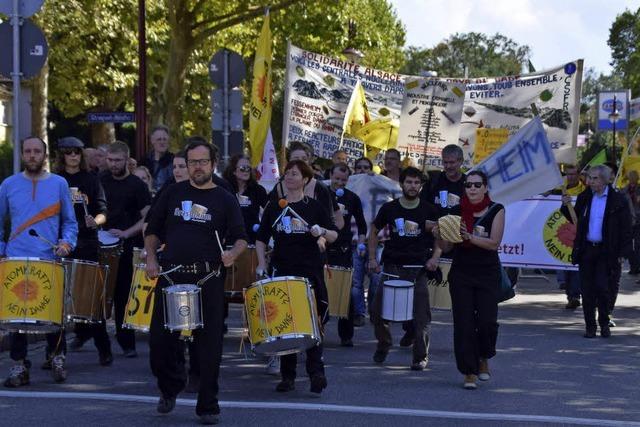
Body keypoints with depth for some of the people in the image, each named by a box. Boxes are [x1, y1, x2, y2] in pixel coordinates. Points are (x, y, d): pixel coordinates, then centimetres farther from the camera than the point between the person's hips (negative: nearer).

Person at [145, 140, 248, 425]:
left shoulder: (225, 200, 5)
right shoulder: (173, 193, 10)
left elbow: (241, 237, 2)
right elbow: (153, 230, 16)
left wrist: (233, 253, -19)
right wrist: (151, 258, 1)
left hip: (208, 281, -2)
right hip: (171, 276, 2)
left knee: (209, 345, -1)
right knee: (160, 339, 1)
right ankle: (170, 388, 28)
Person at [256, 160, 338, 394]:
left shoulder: (314, 207, 4)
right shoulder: (274, 207, 10)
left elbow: (334, 236, 5)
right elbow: (261, 239, 15)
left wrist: (321, 231, -16)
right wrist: (262, 264, 3)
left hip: (310, 272, -3)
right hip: (282, 272, 3)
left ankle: (316, 372, -7)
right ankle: (287, 376, 11)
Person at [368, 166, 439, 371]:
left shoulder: (429, 210, 2)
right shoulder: (389, 208, 4)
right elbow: (374, 231, 15)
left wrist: (434, 258, -6)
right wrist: (372, 258, 7)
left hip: (418, 269, -1)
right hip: (392, 266, 1)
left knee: (421, 315, -3)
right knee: (377, 309, -2)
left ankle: (421, 356, 10)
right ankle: (383, 344, 23)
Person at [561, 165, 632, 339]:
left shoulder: (617, 200, -5)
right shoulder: (584, 198, 8)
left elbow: (625, 228, -4)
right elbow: (576, 220, 17)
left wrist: (622, 253, -9)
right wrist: (566, 207, 1)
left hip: (606, 252, -4)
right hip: (586, 250, 4)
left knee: (603, 288, -6)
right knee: (587, 290, 4)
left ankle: (604, 323, 13)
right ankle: (590, 326, 14)